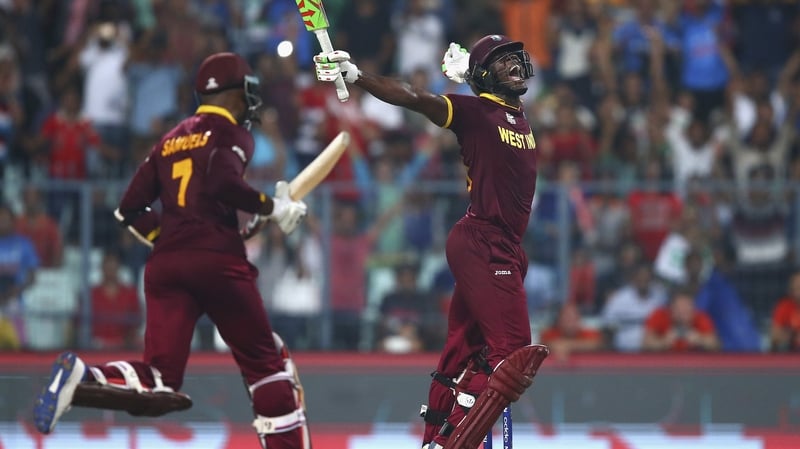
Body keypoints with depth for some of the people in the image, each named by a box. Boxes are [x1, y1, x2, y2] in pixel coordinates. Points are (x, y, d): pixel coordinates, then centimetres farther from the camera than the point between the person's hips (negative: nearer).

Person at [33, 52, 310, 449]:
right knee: (266, 362, 11)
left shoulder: (170, 140, 22)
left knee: (159, 381, -3)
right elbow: (224, 183, -17)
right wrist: (272, 208, -4)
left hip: (165, 264, 5)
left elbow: (131, 210, 19)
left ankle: (80, 378, -28)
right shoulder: (232, 134, 4)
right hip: (218, 261, -5)